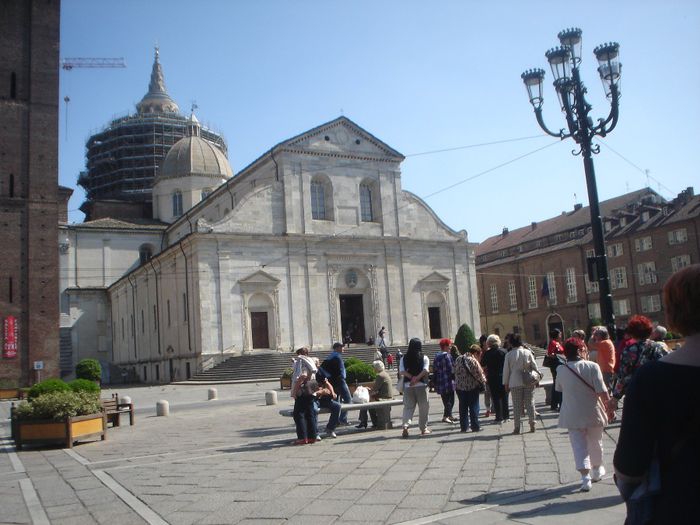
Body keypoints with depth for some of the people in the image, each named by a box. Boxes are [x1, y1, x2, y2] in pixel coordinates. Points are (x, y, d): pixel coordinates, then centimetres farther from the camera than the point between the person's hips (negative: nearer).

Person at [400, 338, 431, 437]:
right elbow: (425, 370, -15)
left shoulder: (404, 358, 4)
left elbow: (401, 371, -7)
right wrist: (417, 378, -15)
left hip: (408, 385, 2)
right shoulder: (424, 358, -2)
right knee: (423, 407, 11)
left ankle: (405, 425, -13)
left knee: (408, 407, 7)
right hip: (421, 385, -2)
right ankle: (423, 428, 18)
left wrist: (412, 377, -9)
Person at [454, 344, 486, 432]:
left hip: (459, 386, 6)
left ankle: (463, 427, 14)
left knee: (463, 408, 12)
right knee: (474, 407, 5)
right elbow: (479, 375, -12)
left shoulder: (458, 359, 4)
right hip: (472, 387, -5)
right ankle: (475, 426, 7)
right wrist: (483, 381, 7)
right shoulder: (473, 361, -16)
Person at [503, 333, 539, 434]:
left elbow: (506, 370, 0)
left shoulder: (509, 355, -4)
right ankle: (532, 425, 10)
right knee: (530, 403, 9)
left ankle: (517, 427, 5)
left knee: (517, 405, 5)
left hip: (515, 383, -1)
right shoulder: (528, 352, -2)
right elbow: (534, 366, 2)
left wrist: (506, 383, 9)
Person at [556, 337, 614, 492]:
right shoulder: (592, 366, -15)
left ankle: (585, 477, -10)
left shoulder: (561, 370, -6)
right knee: (595, 443, 20)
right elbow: (602, 391, -16)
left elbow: (559, 389, 9)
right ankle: (597, 470, 39)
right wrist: (609, 407, -4)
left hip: (572, 415, 0)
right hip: (593, 413, 0)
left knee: (579, 445, 4)